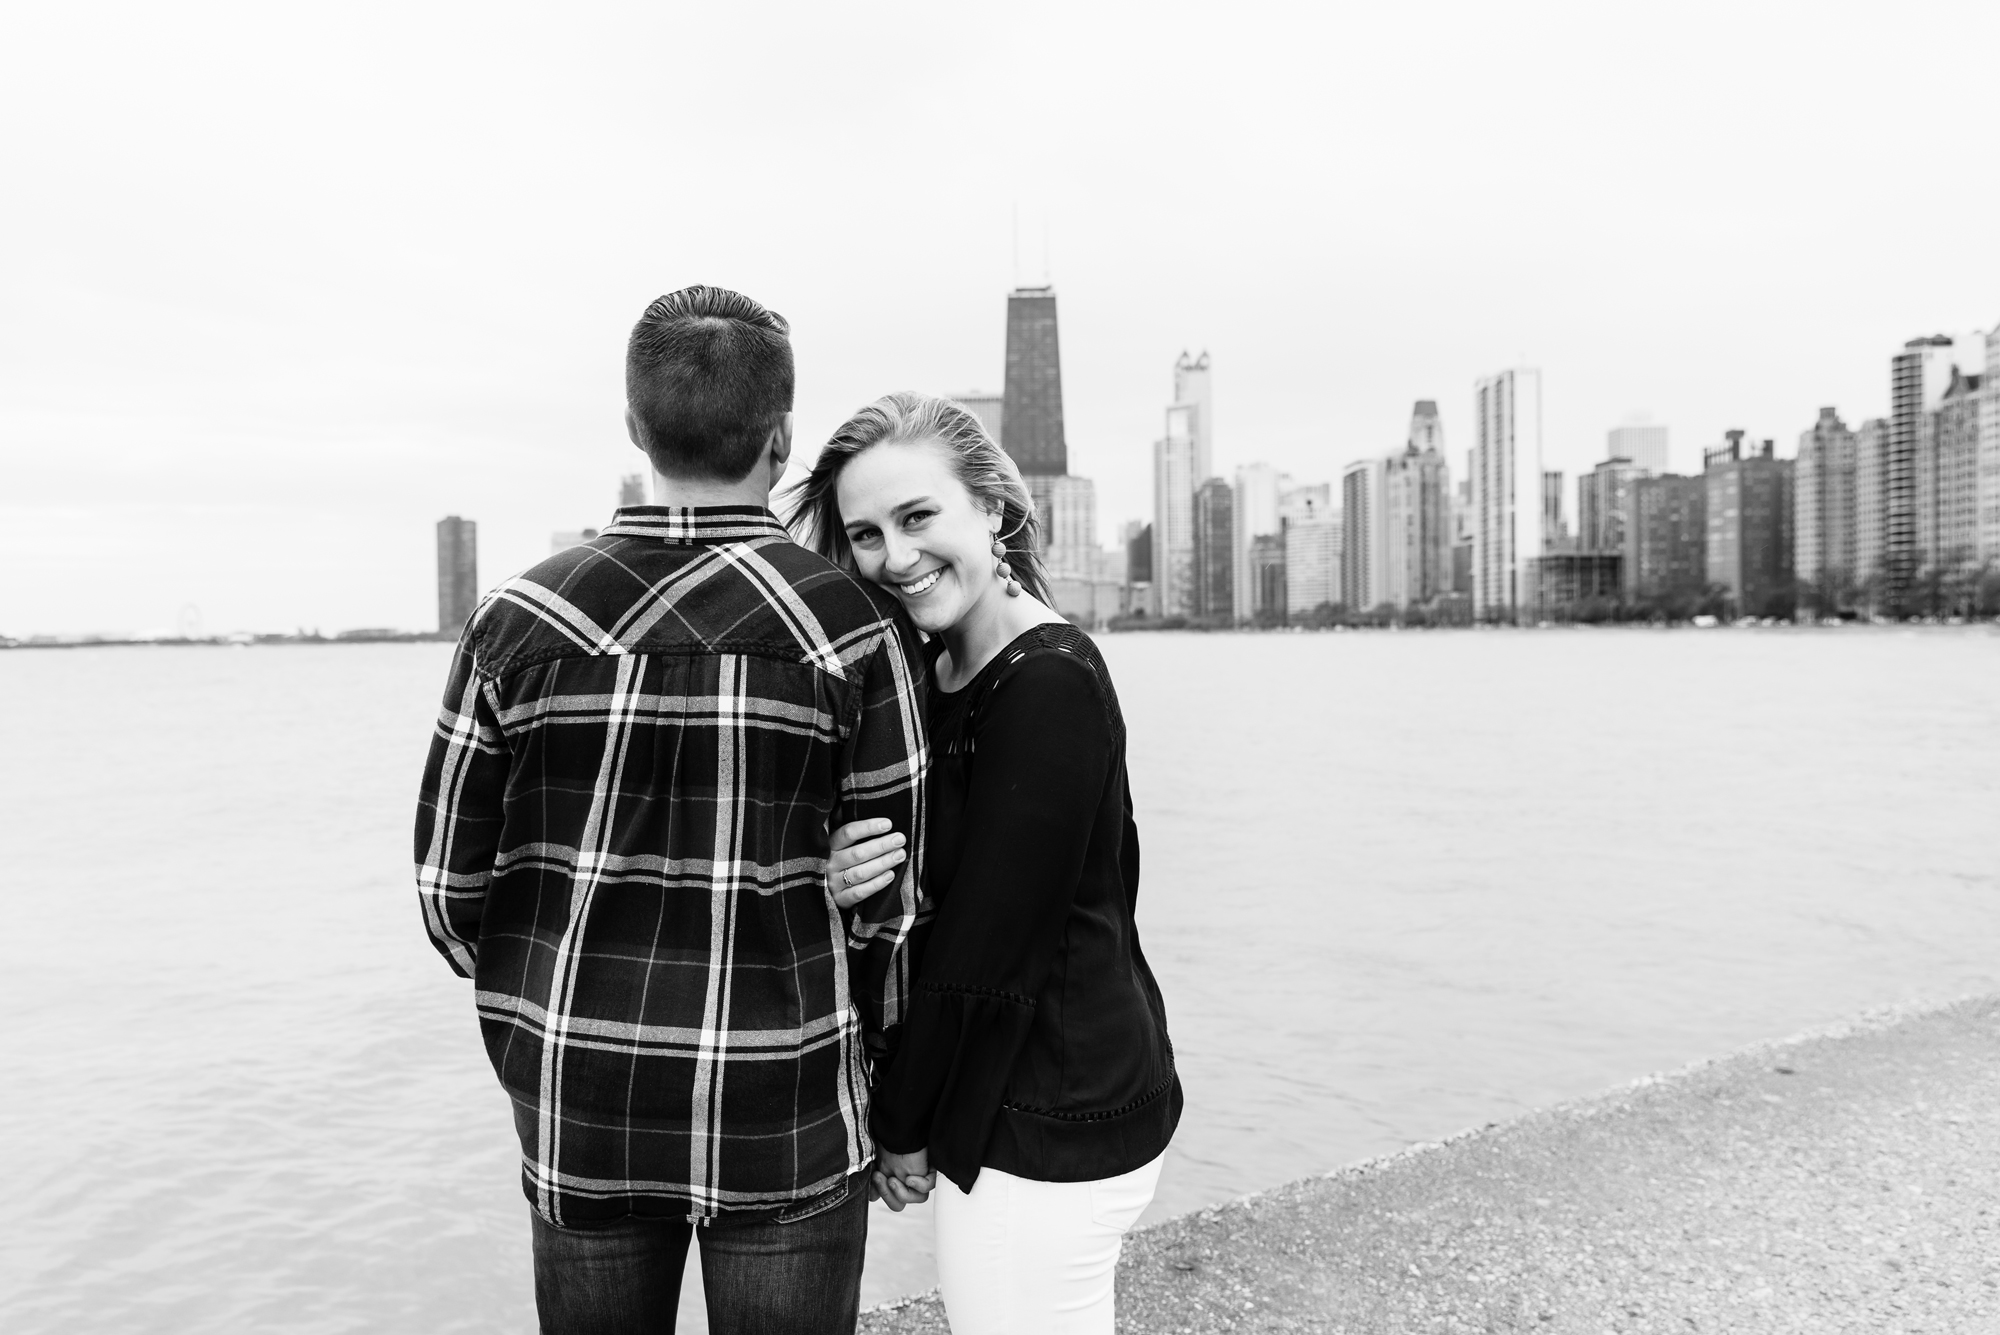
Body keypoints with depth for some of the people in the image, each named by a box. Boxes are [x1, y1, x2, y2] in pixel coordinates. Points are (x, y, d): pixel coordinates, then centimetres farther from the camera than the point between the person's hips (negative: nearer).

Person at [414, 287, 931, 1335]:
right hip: (786, 1126, -2)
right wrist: (893, 1099, 8)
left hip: (577, 1110, 3)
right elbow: (893, 898, -7)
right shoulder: (850, 626, -12)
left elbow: (450, 885, -1)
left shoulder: (520, 619, -6)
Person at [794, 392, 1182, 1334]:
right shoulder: (941, 671, 6)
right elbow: (946, 896, 3)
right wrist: (844, 864, -19)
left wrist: (903, 1128, -8)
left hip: (1046, 1124, -8)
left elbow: (988, 949, -19)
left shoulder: (1048, 685, -22)